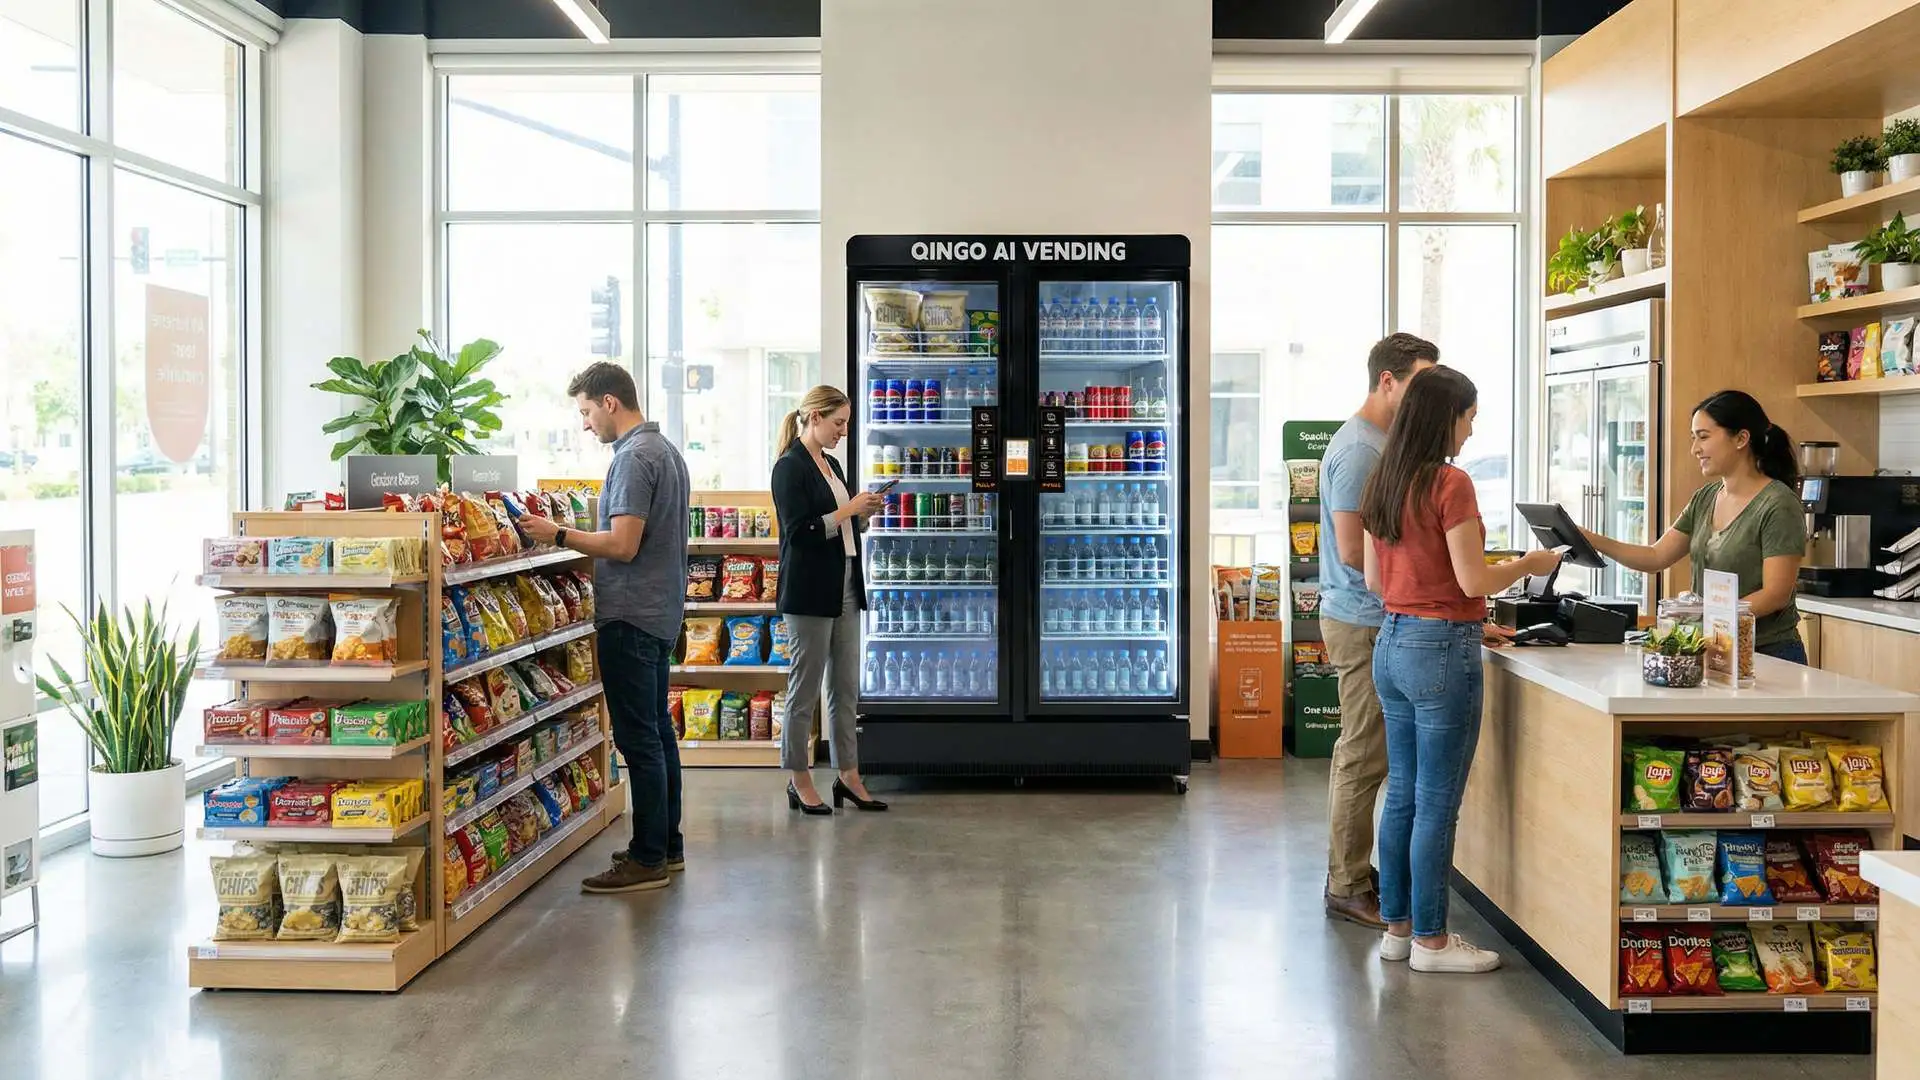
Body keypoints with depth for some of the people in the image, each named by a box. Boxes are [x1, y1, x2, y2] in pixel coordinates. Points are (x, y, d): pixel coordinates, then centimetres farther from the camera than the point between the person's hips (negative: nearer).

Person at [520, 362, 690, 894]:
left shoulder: (633, 458, -16)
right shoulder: (667, 450, 15)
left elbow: (623, 545, -23)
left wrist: (558, 535, -14)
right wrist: (572, 537, 18)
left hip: (630, 616, -10)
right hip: (662, 611, 10)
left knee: (638, 737, -5)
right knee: (658, 730, 15)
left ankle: (647, 859, 0)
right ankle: (667, 844, 24)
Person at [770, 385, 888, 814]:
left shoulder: (830, 464, 15)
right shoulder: (790, 467, -10)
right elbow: (800, 532, -18)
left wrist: (863, 512, 6)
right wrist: (849, 509, -15)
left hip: (844, 588, 8)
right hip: (809, 592, -8)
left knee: (847, 687, 10)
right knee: (806, 687, 0)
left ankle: (848, 774, 17)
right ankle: (799, 780, 10)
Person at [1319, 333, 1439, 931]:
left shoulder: (1380, 443, 14)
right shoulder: (1360, 450, -18)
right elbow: (1353, 551, -21)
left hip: (1371, 618, 10)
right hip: (1364, 622, -10)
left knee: (1362, 755, 16)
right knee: (1363, 758, -4)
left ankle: (1353, 874, 25)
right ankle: (1348, 888, 5)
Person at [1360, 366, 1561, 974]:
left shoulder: (1383, 484, 9)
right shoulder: (1450, 484, -15)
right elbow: (1474, 581, -16)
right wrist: (1529, 565, 3)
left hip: (1392, 643, 8)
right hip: (1441, 652, -8)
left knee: (1402, 796, 15)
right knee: (1437, 804, 1)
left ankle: (1397, 927, 23)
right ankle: (1430, 940, 10)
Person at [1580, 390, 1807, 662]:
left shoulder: (1778, 506, -14)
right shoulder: (1704, 499, 8)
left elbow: (1776, 595, -19)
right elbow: (1656, 557, 8)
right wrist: (1593, 540, -5)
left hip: (1770, 655, -6)